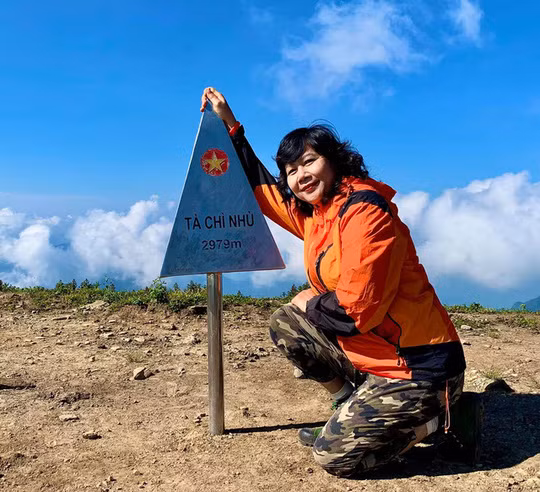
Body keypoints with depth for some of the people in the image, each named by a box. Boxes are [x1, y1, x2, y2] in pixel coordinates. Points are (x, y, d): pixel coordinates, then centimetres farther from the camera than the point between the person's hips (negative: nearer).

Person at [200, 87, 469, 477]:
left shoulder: (364, 211, -21)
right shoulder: (312, 212, 5)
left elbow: (355, 310, -25)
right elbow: (261, 190, 18)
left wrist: (310, 303, -5)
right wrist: (230, 126, 16)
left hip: (420, 367, -9)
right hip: (372, 356, 9)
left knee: (335, 455, -8)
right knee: (285, 324, 9)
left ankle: (440, 418, 8)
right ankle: (353, 407, 14)